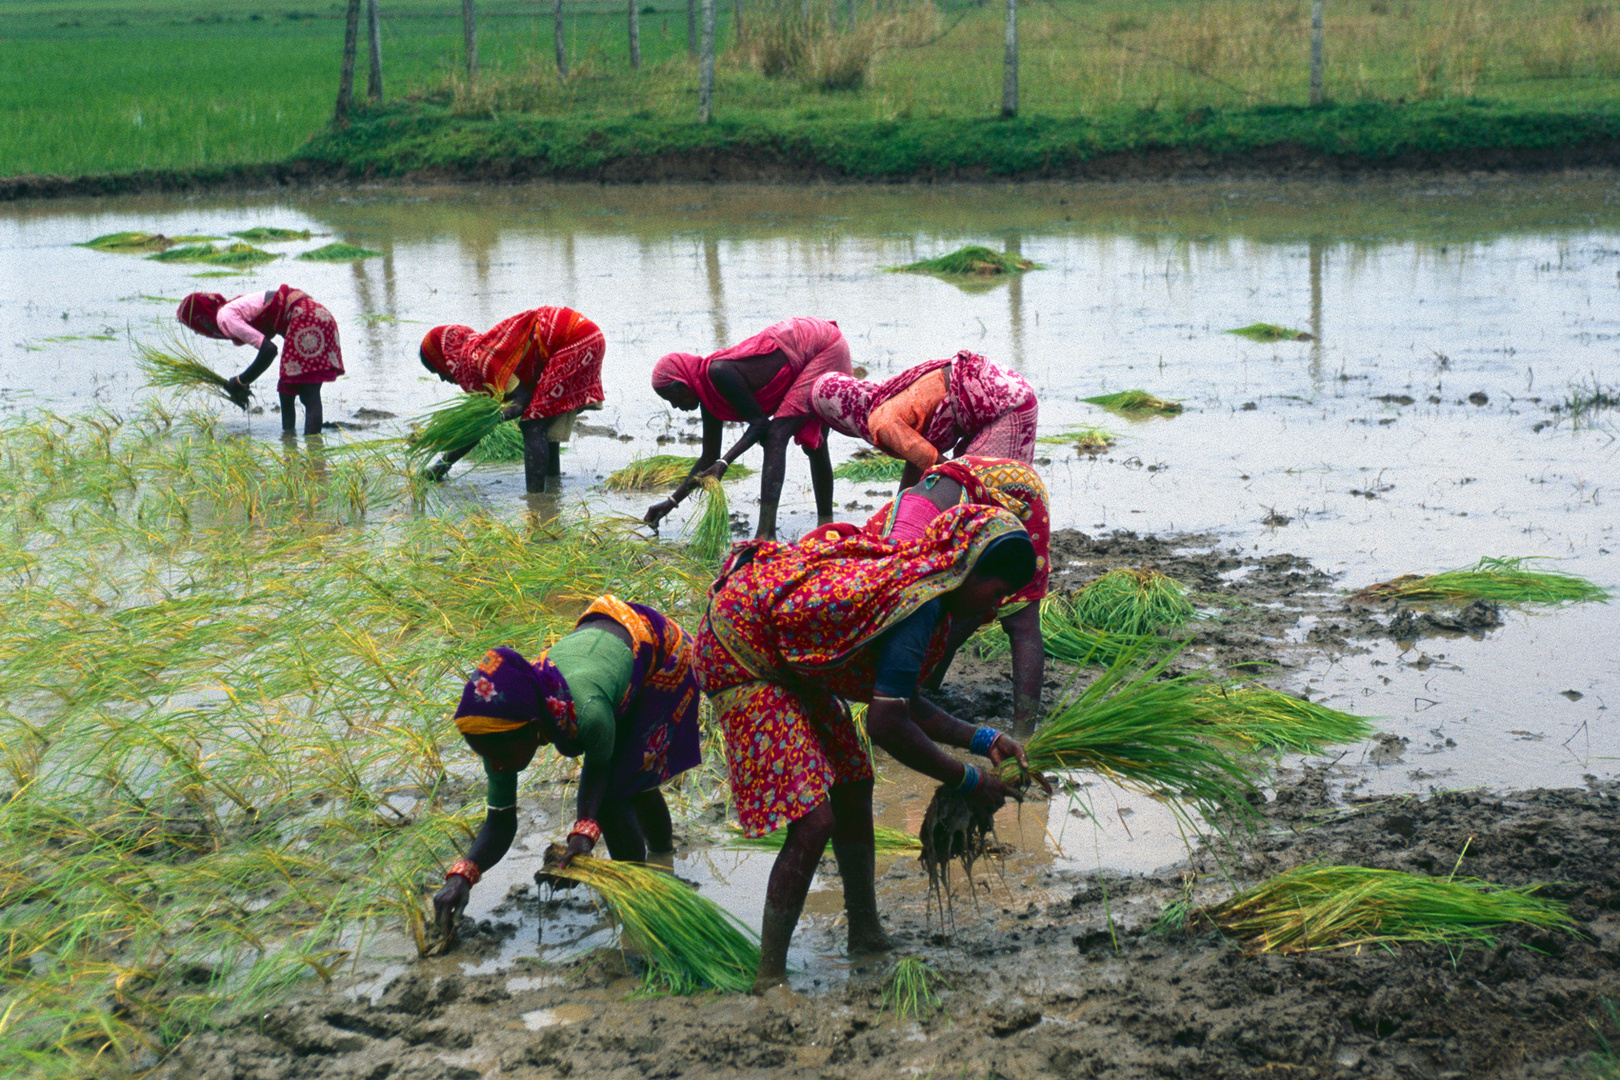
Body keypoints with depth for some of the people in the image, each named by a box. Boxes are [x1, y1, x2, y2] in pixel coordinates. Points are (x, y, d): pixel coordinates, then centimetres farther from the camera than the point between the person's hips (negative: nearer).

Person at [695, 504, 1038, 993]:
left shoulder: (915, 575, 2)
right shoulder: (920, 604, -27)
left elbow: (900, 702, 8)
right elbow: (885, 724, -29)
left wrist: (984, 740, 2)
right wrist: (968, 781, -18)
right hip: (739, 653, -11)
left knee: (851, 789, 18)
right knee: (813, 822, -15)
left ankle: (866, 937, 34)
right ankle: (769, 979, -5)